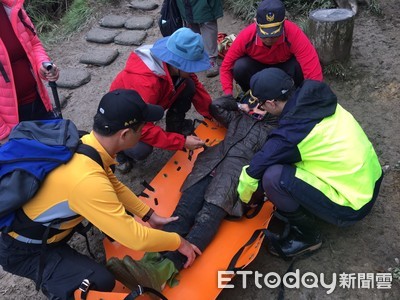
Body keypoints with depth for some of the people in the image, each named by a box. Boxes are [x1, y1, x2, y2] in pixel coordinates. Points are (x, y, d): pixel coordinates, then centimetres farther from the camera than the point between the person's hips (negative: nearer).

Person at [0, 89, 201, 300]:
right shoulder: (87, 180, -38)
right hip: (23, 250, -8)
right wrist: (178, 242, -16)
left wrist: (149, 215, 6)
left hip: (40, 226, 8)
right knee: (101, 282, -24)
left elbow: (114, 185, 6)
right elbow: (134, 237, -32)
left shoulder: (84, 143, -12)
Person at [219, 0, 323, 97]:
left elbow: (313, 70, -40)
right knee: (240, 67, -32)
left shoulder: (294, 34, -36)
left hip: (284, 66, -1)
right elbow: (226, 67, -19)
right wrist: (229, 97, -30)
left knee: (301, 66, -35)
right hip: (257, 65, 1)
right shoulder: (245, 36, -31)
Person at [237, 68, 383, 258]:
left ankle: (308, 237, 2)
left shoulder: (290, 135, -25)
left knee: (272, 177, -21)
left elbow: (252, 174, -13)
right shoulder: (318, 100, -5)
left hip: (353, 207, -8)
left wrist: (242, 198, 7)